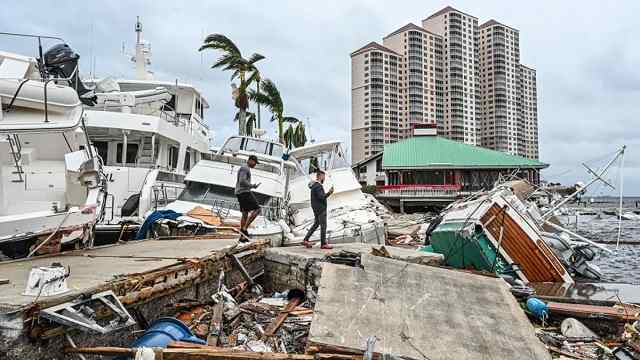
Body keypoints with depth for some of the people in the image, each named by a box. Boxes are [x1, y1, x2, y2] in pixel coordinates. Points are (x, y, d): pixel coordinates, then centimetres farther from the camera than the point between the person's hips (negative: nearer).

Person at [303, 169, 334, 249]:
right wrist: (329, 193, -18)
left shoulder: (314, 185, 14)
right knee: (323, 226, -3)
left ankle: (306, 240, 13)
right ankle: (323, 244, 2)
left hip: (316, 208, 10)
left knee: (316, 224, 15)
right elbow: (321, 197, -24)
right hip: (320, 209, -10)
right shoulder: (318, 186, -17)